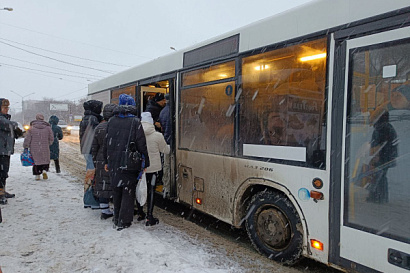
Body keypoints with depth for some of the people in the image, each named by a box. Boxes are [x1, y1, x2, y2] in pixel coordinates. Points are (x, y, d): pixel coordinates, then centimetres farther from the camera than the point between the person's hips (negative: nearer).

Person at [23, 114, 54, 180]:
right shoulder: (48, 128, -2)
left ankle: (37, 175, 12)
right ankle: (44, 170, -8)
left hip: (34, 149, 0)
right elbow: (51, 139, 2)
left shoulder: (32, 128, -3)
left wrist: (25, 147, 4)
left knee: (36, 160, 13)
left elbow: (27, 139, -4)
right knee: (45, 160, 16)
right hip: (45, 149, 0)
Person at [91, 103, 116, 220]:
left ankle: (105, 211, 17)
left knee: (103, 186, 10)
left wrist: (95, 161, 18)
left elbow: (94, 147, 10)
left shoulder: (99, 128, 5)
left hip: (102, 162, 5)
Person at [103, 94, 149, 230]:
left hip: (113, 163, 5)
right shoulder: (135, 122, -10)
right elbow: (142, 145, -11)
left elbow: (106, 143, 10)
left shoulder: (111, 121, 5)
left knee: (116, 191, 18)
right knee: (128, 191, 6)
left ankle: (117, 219, 31)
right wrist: (146, 163, -3)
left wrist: (107, 161, 19)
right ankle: (123, 221, 10)